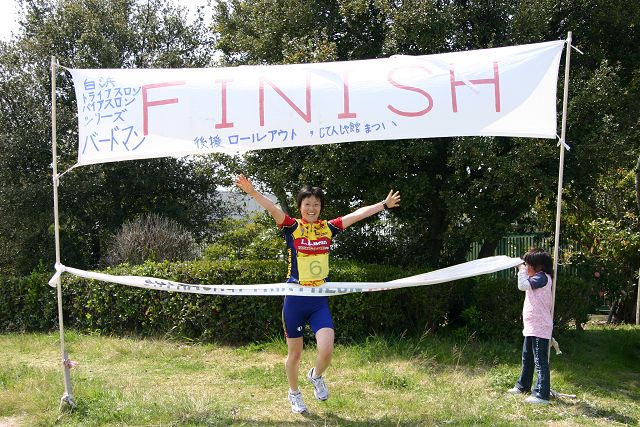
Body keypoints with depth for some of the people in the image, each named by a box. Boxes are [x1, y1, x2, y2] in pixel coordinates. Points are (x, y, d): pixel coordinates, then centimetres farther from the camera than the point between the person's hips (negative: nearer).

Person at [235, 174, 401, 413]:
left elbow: (357, 214, 6)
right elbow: (273, 209, -22)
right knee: (295, 354, 10)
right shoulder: (292, 227, -6)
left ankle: (316, 376, 24)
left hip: (320, 300, 2)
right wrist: (252, 192, -37)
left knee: (326, 351, -11)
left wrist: (384, 204, 7)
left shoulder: (328, 228, 4)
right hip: (295, 299, -2)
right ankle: (294, 393, 37)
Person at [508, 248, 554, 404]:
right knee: (527, 358, 24)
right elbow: (525, 286, 20)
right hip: (532, 327, 11)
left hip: (539, 328, -11)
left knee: (540, 361, -9)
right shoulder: (538, 278, 16)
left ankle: (542, 395, -8)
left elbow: (523, 285, -24)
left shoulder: (542, 277, -15)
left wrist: (522, 271, -12)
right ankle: (523, 385, 39)